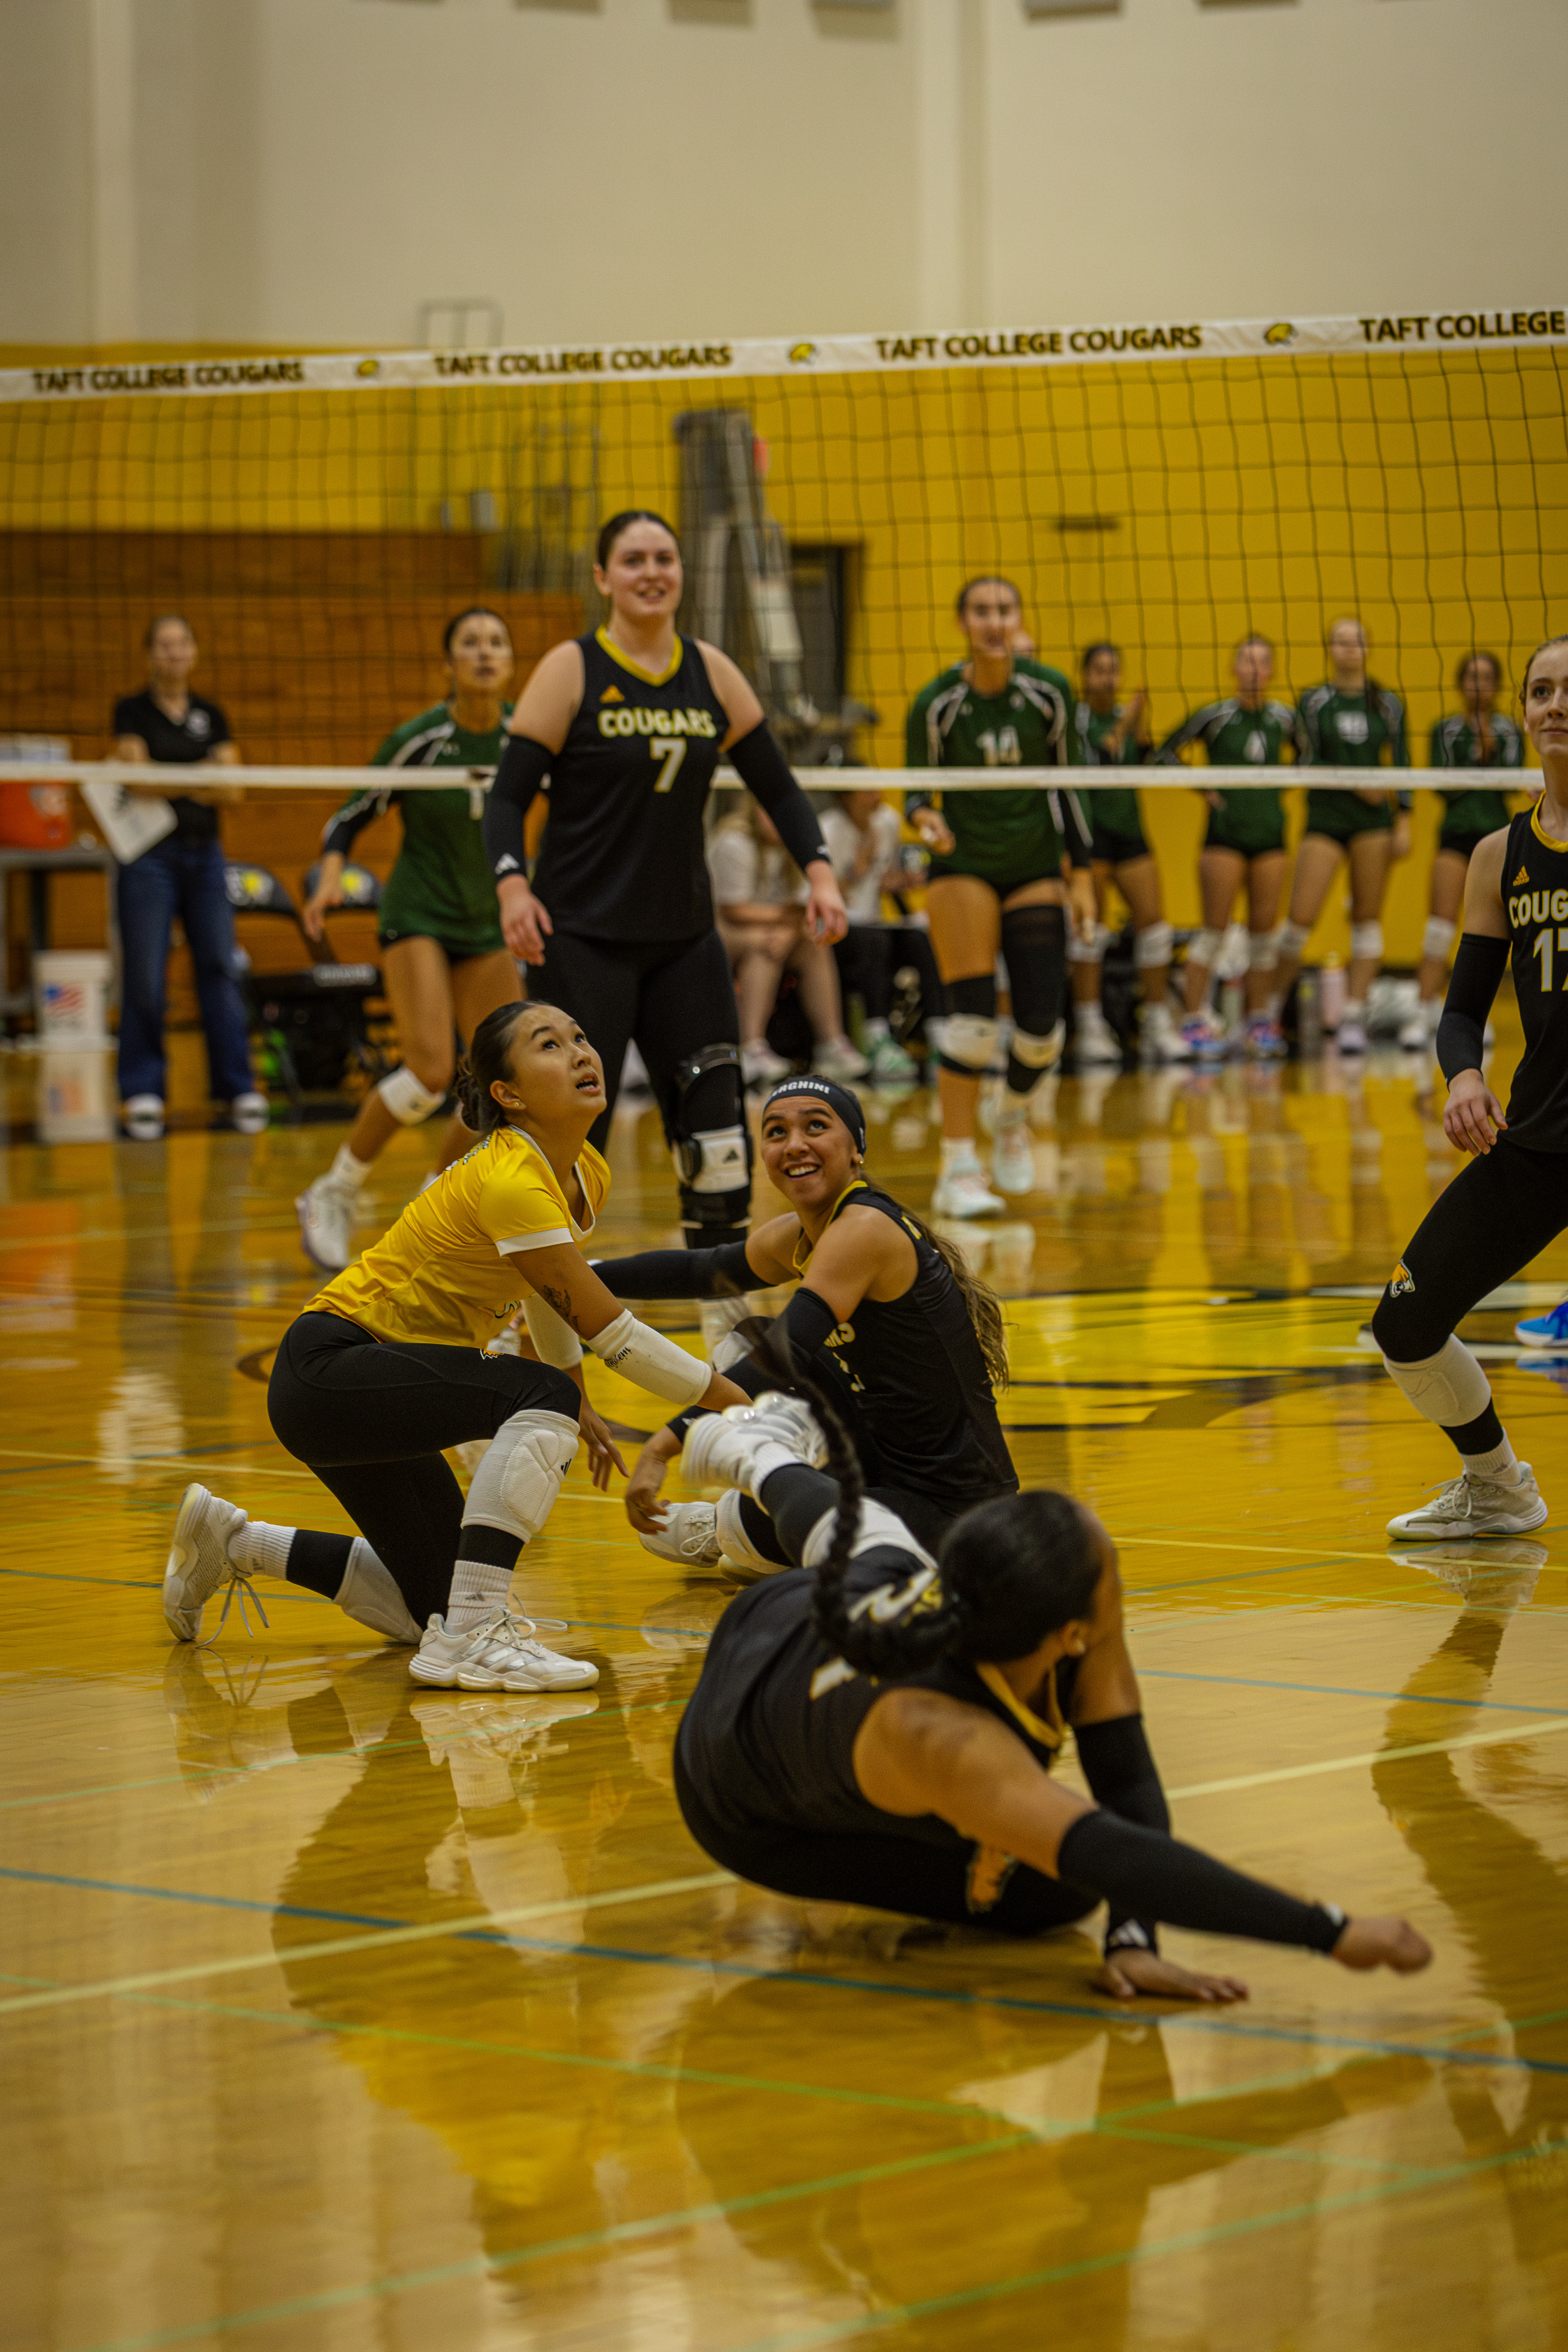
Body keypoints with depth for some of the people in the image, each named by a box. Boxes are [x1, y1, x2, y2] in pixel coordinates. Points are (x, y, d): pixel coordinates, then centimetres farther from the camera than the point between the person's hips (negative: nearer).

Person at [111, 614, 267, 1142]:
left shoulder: (210, 716, 11)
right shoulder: (132, 711, 1)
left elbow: (232, 790, 3)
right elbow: (139, 776, -12)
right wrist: (201, 778, -23)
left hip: (204, 853, 3)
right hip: (148, 854, -3)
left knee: (220, 969, -1)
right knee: (144, 976, -5)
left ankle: (238, 1088, 1)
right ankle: (143, 1094, 1)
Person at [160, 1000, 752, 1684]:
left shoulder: (585, 1175, 3)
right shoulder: (509, 1181, -25)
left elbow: (552, 1295, 24)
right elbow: (610, 1331, -25)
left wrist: (577, 1405, 31)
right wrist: (739, 1404, -18)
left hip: (381, 1383, 10)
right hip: (326, 1373, -10)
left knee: (433, 1609, 12)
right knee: (541, 1397, -29)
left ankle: (233, 1542, 27)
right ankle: (469, 1639, -28)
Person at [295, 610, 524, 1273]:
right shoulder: (419, 740, -14)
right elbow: (352, 815, -5)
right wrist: (331, 876, -20)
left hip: (485, 922, 5)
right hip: (418, 915, -5)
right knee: (429, 1073, -20)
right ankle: (333, 1196, -3)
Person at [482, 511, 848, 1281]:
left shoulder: (711, 673, 7)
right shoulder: (572, 670, -5)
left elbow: (777, 787, 11)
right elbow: (508, 793, -9)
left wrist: (819, 871, -4)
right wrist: (512, 884, -25)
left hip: (684, 937, 4)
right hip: (582, 939, -4)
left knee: (717, 1136, 2)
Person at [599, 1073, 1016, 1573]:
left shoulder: (866, 1230, -21)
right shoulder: (796, 1237, 6)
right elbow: (702, 1272, 25)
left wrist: (663, 1446, -36)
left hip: (947, 1512, -9)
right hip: (888, 1471, 9)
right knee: (743, 1345, 14)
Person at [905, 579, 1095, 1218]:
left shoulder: (1049, 692, -4)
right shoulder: (937, 704, -10)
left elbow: (1065, 783, 4)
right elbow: (916, 789, -1)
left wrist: (1081, 873, 3)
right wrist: (926, 819, -25)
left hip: (1035, 869, 2)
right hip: (963, 866, -2)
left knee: (1041, 1026, -2)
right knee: (973, 1019, -14)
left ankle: (1013, 1118, 31)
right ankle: (957, 1171, -9)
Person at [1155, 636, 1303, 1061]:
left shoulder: (1283, 718, 5)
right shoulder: (1216, 716, -6)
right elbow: (1165, 752, 0)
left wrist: (1288, 788, 6)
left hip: (1270, 835, 4)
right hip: (1225, 831, -4)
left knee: (1264, 930, 6)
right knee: (1215, 927, -5)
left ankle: (1260, 1023, 13)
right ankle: (1195, 1021, -2)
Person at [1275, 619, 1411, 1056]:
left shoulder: (1388, 705, 6)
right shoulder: (1313, 702, 2)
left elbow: (1401, 766, 7)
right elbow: (1307, 765, -3)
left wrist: (1403, 823, -1)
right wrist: (1355, 783, -15)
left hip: (1373, 821, 2)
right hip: (1325, 818, -2)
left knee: (1367, 918, 0)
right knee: (1300, 918, -7)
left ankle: (1354, 1018, 3)